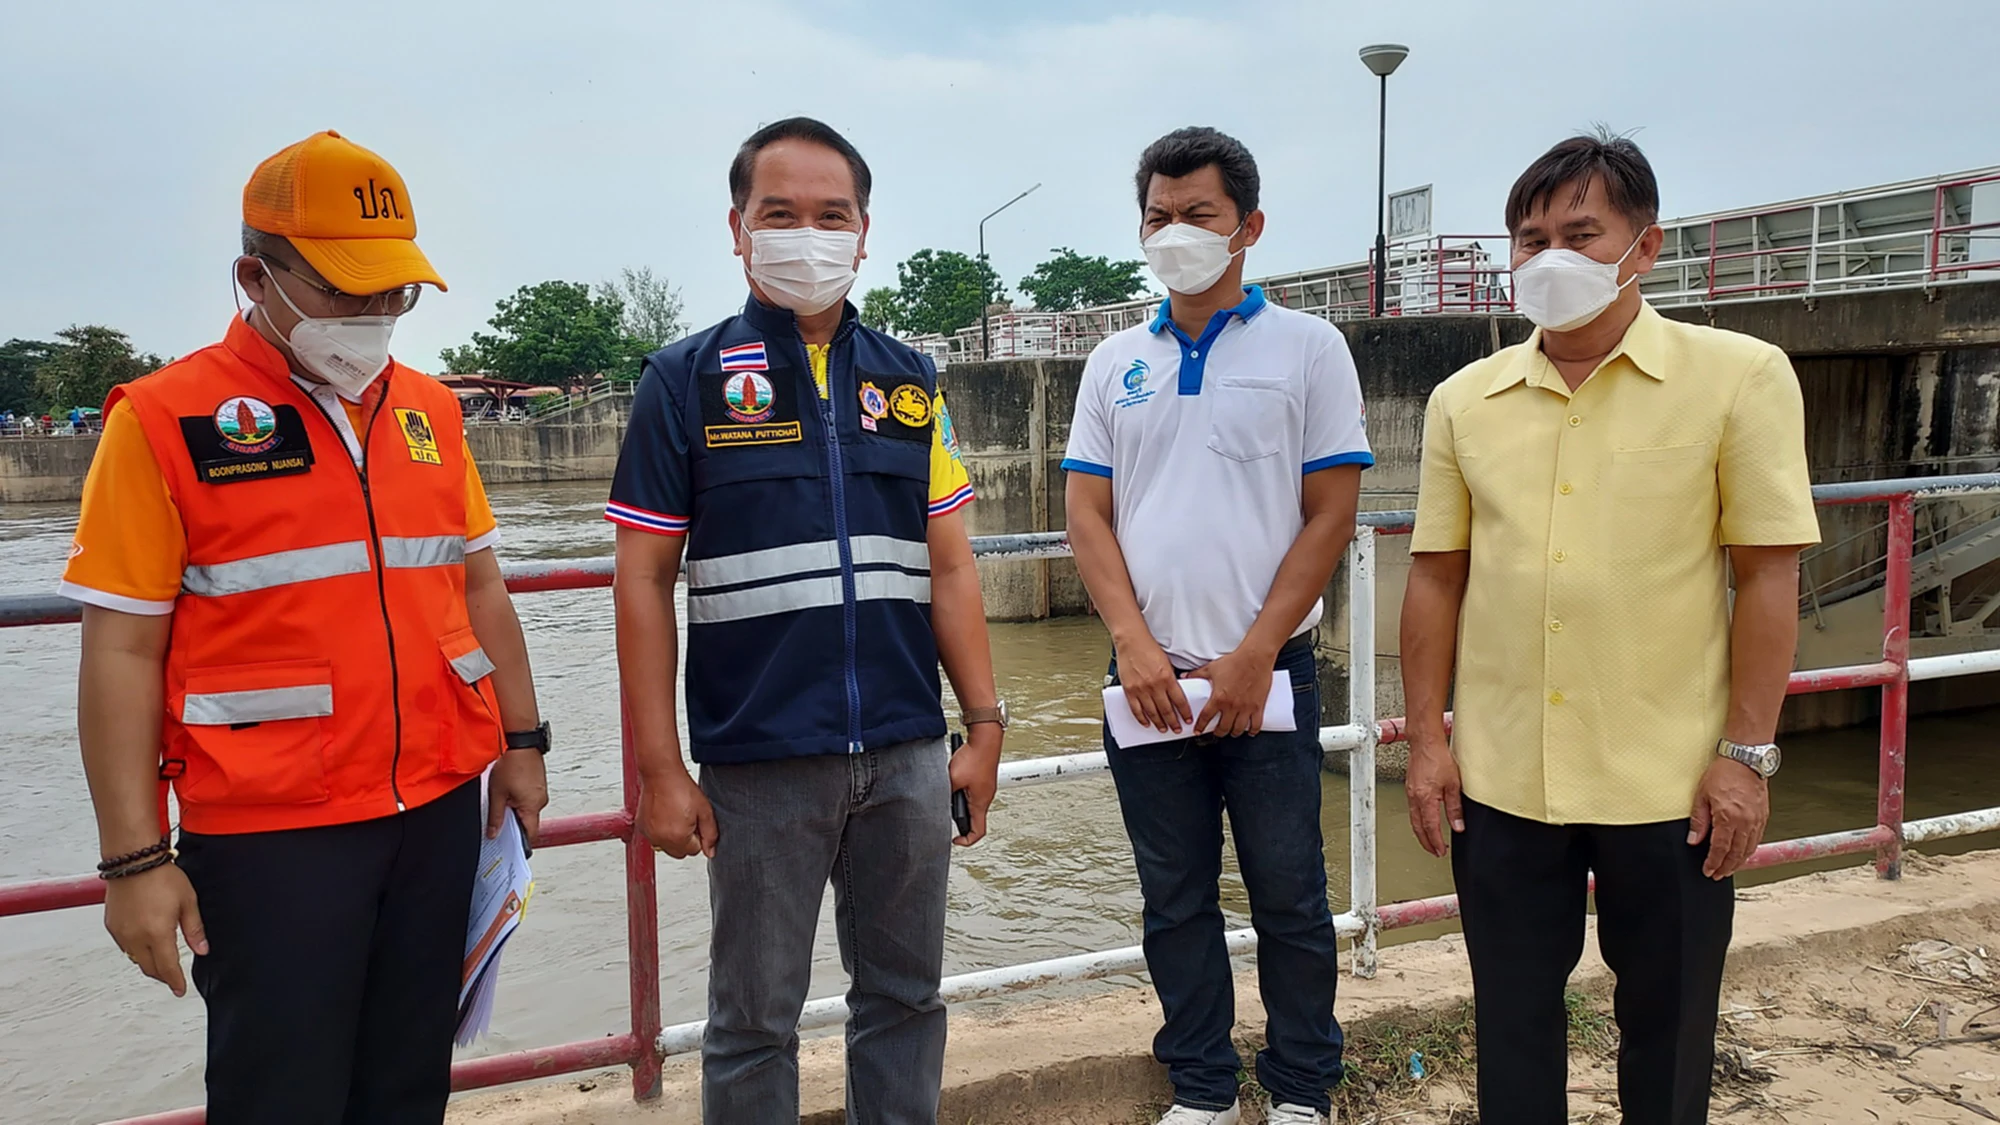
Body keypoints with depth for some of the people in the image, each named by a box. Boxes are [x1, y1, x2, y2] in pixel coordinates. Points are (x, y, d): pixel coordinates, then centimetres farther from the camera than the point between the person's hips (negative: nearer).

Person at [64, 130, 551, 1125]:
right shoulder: (164, 418, -7)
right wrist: (134, 858, -9)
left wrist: (520, 742, 14)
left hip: (440, 808, 5)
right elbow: (123, 649, -8)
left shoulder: (427, 408, 9)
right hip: (268, 835, -4)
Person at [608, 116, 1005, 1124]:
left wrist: (984, 726, 5)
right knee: (754, 1020, 11)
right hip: (761, 764, -3)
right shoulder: (686, 380, -1)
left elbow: (948, 566, 9)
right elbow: (645, 581, -3)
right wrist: (660, 769, -6)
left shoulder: (908, 381, 9)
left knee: (905, 1000, 16)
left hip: (907, 754, 3)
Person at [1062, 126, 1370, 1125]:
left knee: (1288, 895, 7)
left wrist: (1253, 655, -11)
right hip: (1147, 678, 3)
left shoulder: (1307, 348, 0)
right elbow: (1087, 515, 6)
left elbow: (1331, 516, -4)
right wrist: (1135, 646, -7)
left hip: (1265, 676, -3)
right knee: (1175, 899, 12)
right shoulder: (1116, 363, 10)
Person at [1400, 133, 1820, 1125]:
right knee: (1512, 1013, 15)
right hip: (1500, 777, 3)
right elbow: (1437, 577, 6)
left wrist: (1747, 752, -8)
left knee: (1667, 1023, 15)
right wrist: (1426, 737, 3)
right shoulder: (1463, 401, 4)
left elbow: (1768, 575, -6)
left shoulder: (1740, 377, -5)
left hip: (1669, 781, -2)